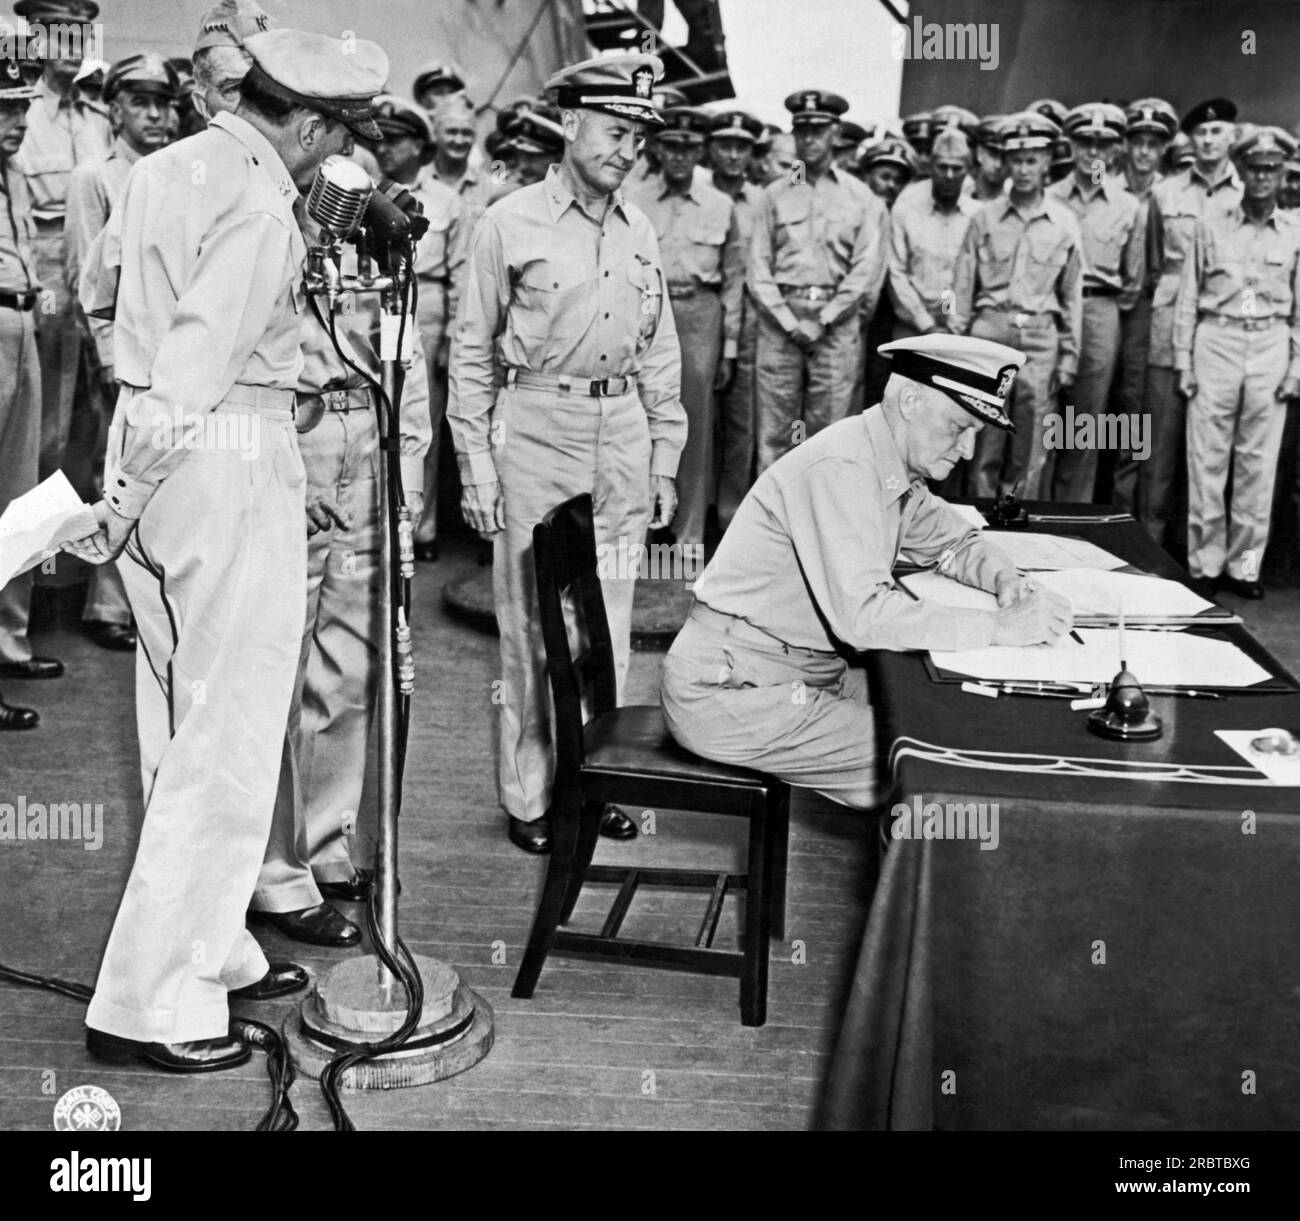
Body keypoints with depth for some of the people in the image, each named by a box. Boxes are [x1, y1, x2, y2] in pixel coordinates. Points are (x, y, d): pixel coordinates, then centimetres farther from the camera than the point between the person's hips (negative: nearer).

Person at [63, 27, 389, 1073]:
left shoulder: (166, 166, 12)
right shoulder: (258, 205, -15)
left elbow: (96, 288, 25)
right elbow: (192, 371, -21)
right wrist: (120, 506, -18)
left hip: (144, 436, 10)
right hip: (230, 452, -10)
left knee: (181, 727, 16)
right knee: (229, 740, -1)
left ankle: (209, 947, 30)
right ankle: (149, 999, 5)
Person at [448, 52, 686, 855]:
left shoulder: (639, 232, 11)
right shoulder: (512, 224, -4)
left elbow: (660, 358, 15)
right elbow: (472, 352, -3)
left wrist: (666, 462, 12)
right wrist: (476, 464, -7)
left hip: (623, 433, 5)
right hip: (536, 430, -5)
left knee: (610, 621, 9)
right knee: (533, 622, 1)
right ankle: (528, 797, 13)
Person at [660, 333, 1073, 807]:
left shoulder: (894, 467, 8)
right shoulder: (840, 469, -22)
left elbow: (957, 540, 22)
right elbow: (864, 615, -31)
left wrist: (1006, 580, 0)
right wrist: (998, 628, -28)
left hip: (803, 674, 9)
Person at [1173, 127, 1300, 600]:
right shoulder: (1211, 226, 6)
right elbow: (1187, 298, 6)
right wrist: (1183, 361, 0)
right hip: (1216, 342, -1)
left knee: (1259, 463, 2)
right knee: (1207, 459, -1)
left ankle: (1245, 565, 10)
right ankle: (1205, 562, 7)